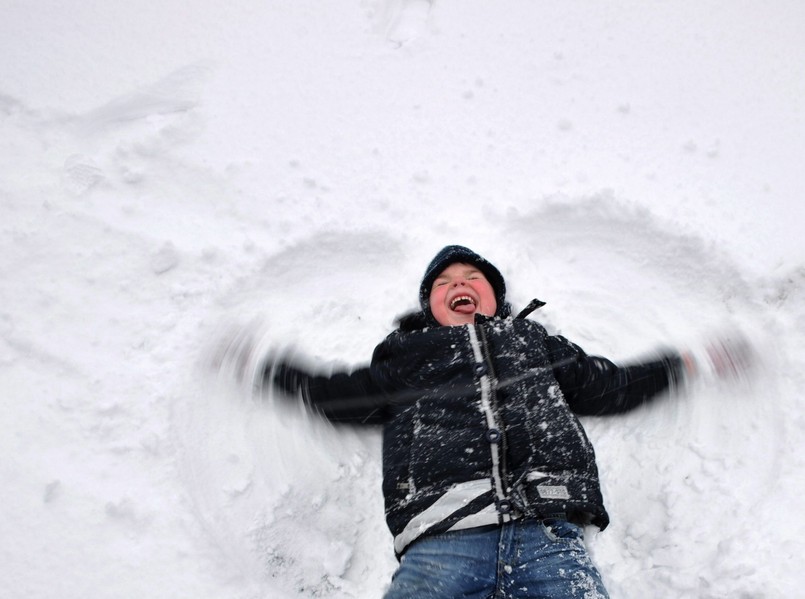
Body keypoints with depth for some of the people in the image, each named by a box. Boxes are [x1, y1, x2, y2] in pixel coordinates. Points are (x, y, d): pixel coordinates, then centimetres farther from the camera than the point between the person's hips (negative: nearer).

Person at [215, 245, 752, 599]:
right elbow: (333, 396, 30)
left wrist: (691, 363, 37)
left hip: (548, 533, 2)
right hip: (442, 540, -1)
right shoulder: (406, 356, 27)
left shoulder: (537, 342, 31)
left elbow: (612, 387, 37)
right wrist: (261, 362, 31)